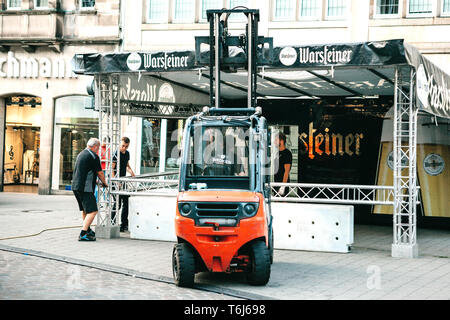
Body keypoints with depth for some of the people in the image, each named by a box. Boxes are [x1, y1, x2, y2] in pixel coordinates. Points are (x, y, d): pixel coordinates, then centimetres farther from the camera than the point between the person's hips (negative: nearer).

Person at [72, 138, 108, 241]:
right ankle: (83, 234, -18)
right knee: (92, 211, -10)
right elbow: (100, 173, -4)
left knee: (85, 210, 24)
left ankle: (88, 230, 38)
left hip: (75, 186, 10)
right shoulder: (93, 156, -10)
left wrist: (93, 180, 40)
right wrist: (104, 183, 14)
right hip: (85, 188, -10)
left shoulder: (81, 154, 18)